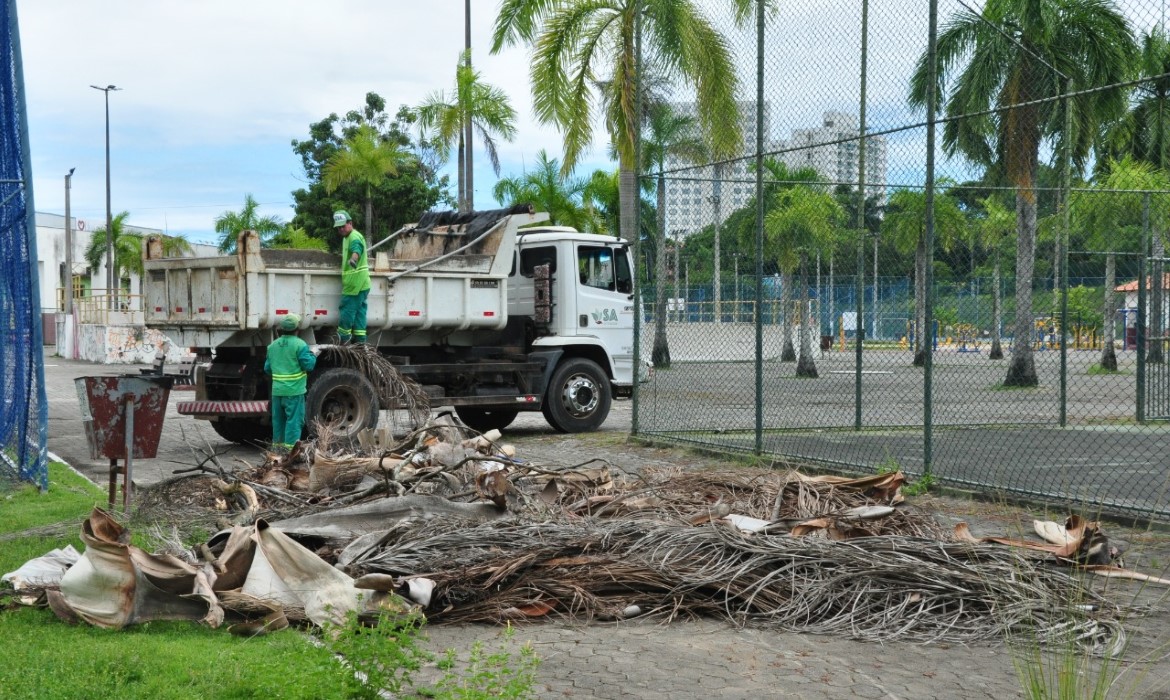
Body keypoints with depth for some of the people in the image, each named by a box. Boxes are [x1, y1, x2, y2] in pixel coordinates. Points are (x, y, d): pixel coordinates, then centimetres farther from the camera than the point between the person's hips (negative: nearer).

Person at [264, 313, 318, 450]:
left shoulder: (273, 345, 9)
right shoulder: (299, 345, -11)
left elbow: (267, 368, 13)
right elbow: (308, 365, -13)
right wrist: (313, 356, 6)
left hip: (277, 391, 6)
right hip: (294, 390, -6)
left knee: (278, 418, 15)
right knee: (294, 419, -2)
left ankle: (277, 444, 21)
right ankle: (290, 446, -5)